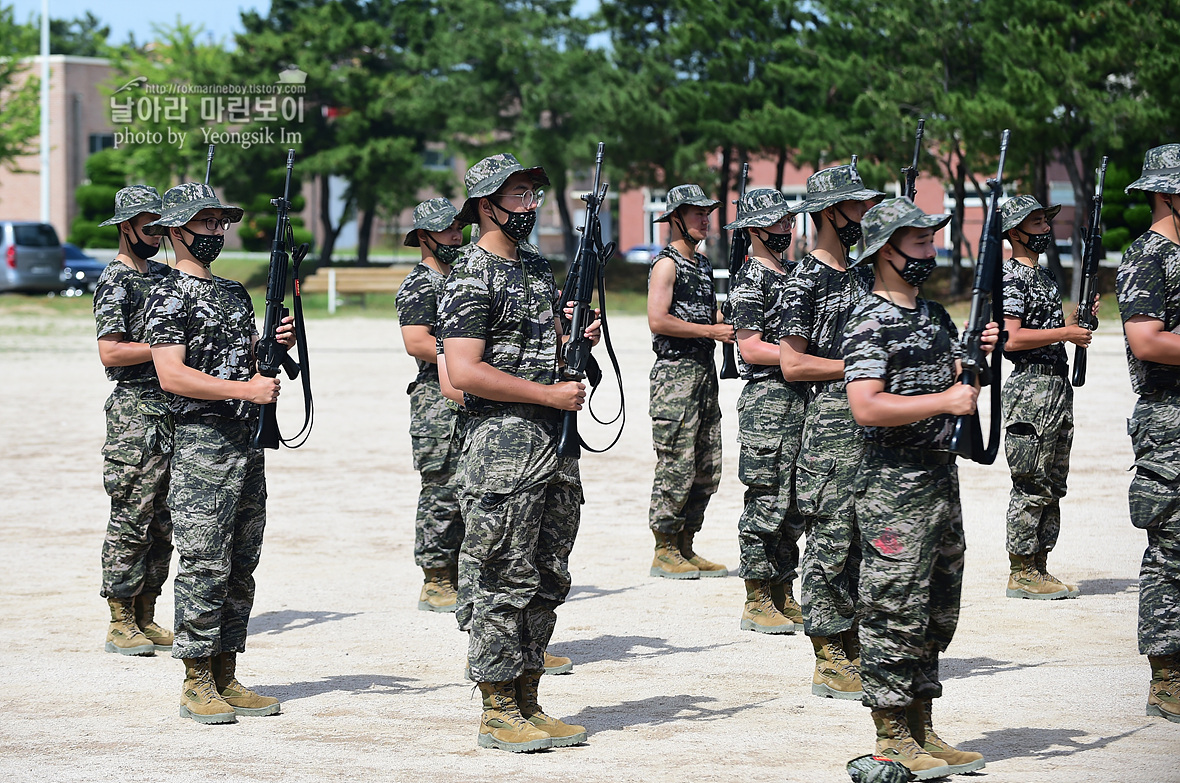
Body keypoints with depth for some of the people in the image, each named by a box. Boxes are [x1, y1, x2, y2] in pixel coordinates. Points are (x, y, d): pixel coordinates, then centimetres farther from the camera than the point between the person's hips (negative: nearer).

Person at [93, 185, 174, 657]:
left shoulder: (165, 275, 16)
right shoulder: (115, 282, -9)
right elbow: (109, 352, -17)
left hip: (174, 410, 8)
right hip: (135, 411, -8)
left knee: (162, 523, 9)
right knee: (131, 521, -6)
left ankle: (145, 618, 15)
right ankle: (120, 623, -1)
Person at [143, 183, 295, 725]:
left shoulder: (235, 293, 18)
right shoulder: (170, 298, -7)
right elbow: (171, 376, -18)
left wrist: (279, 345, 4)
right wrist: (245, 389, -21)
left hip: (247, 442, 8)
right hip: (201, 442, -8)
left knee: (240, 568, 9)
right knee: (204, 565, -8)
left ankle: (226, 679, 14)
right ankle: (197, 685, -4)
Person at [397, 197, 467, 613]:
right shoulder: (420, 286, -9)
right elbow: (417, 343, -20)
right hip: (440, 404, -9)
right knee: (443, 493, -7)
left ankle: (457, 579, 17)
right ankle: (435, 585, -3)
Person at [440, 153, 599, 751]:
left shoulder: (538, 268, 17)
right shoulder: (472, 277, -10)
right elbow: (463, 371, -18)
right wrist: (550, 394, -17)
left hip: (555, 440, 9)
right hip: (503, 441, -9)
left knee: (546, 580, 10)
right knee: (504, 583, -5)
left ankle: (528, 703, 17)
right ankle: (499, 712, 1)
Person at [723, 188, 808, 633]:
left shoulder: (793, 273, 17)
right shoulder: (750, 281, -9)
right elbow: (751, 348, -15)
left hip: (802, 395, 9)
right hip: (768, 400, -9)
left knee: (795, 503, 10)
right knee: (767, 502, -7)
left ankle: (783, 598, 17)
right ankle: (757, 604, -1)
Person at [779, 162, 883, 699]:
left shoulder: (862, 276, 16)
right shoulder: (806, 281, -9)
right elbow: (793, 364, -13)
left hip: (873, 423, 8)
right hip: (831, 420, -8)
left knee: (862, 542, 10)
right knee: (831, 544, -5)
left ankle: (852, 652, 17)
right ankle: (830, 664, -2)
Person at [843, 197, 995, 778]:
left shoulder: (935, 315, 15)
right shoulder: (870, 322, -12)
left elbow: (960, 381, 17)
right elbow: (866, 407, -22)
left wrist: (983, 355, -3)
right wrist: (945, 402, -18)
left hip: (940, 478, 9)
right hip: (894, 488, -9)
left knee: (937, 614, 12)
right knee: (896, 614, -5)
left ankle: (921, 731, 20)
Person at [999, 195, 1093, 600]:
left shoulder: (1045, 275, 19)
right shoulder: (1010, 277, -11)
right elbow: (1011, 339, -20)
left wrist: (1077, 319, 9)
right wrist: (1065, 333, -15)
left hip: (1058, 388, 10)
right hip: (1030, 389, -10)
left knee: (1052, 486, 10)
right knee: (1031, 488, -7)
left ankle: (1039, 569, 15)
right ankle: (1021, 574, -3)